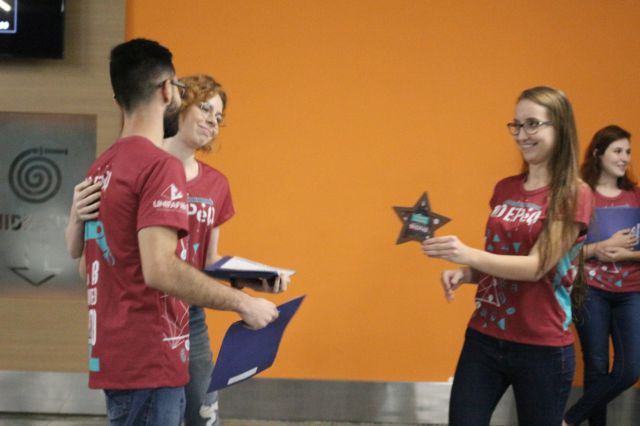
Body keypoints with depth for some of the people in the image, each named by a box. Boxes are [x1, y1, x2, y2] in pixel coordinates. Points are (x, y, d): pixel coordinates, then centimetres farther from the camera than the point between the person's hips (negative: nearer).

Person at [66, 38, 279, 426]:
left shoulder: (101, 167, 11)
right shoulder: (160, 165, -15)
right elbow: (160, 269, -25)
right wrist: (243, 302, -17)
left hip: (113, 354, 9)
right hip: (149, 361, -9)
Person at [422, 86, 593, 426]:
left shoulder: (573, 195, -9)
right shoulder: (505, 189, 9)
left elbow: (537, 266, -17)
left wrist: (469, 255, -30)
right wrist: (464, 273, -2)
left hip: (542, 349, -5)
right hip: (483, 338, 5)